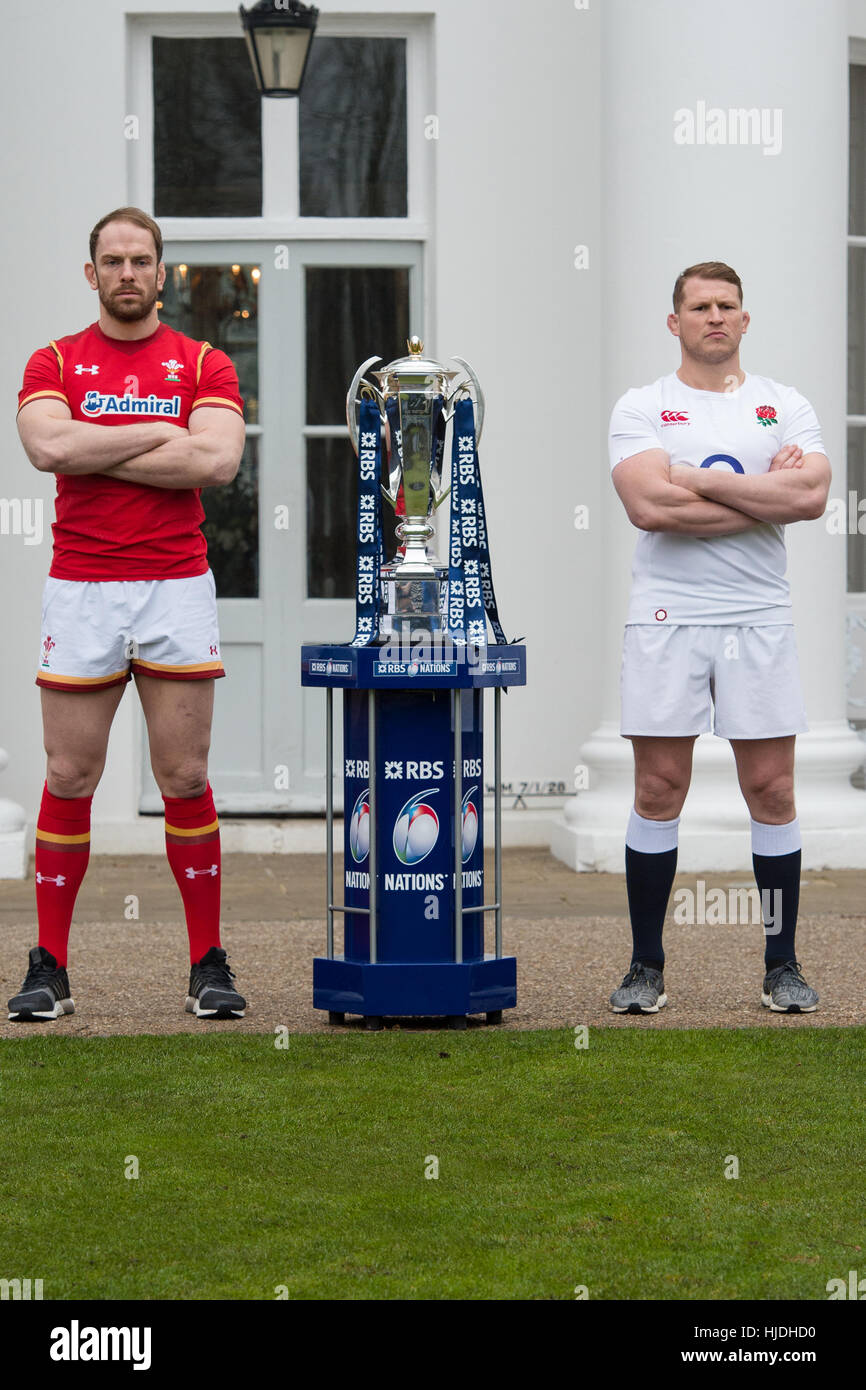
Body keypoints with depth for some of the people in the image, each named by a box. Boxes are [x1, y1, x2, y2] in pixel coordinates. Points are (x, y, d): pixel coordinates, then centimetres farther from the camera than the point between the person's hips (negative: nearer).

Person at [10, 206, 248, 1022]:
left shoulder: (203, 364, 7)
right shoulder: (55, 363, 7)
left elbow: (217, 460, -10)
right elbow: (48, 445, -13)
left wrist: (97, 453, -9)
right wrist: (160, 435, -9)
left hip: (176, 586, 0)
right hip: (80, 588, 0)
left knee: (185, 779, 0)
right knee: (69, 780, 0)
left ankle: (208, 966, 6)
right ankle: (49, 970, 5)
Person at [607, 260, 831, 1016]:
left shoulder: (784, 406, 8)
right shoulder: (642, 408, 2)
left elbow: (811, 494, -11)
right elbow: (649, 506, -15)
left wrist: (701, 479, -12)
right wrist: (763, 493, -11)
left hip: (759, 617, 1)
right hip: (667, 618, -1)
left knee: (772, 790, 1)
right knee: (659, 791, 0)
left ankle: (783, 965, 10)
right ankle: (646, 967, 8)